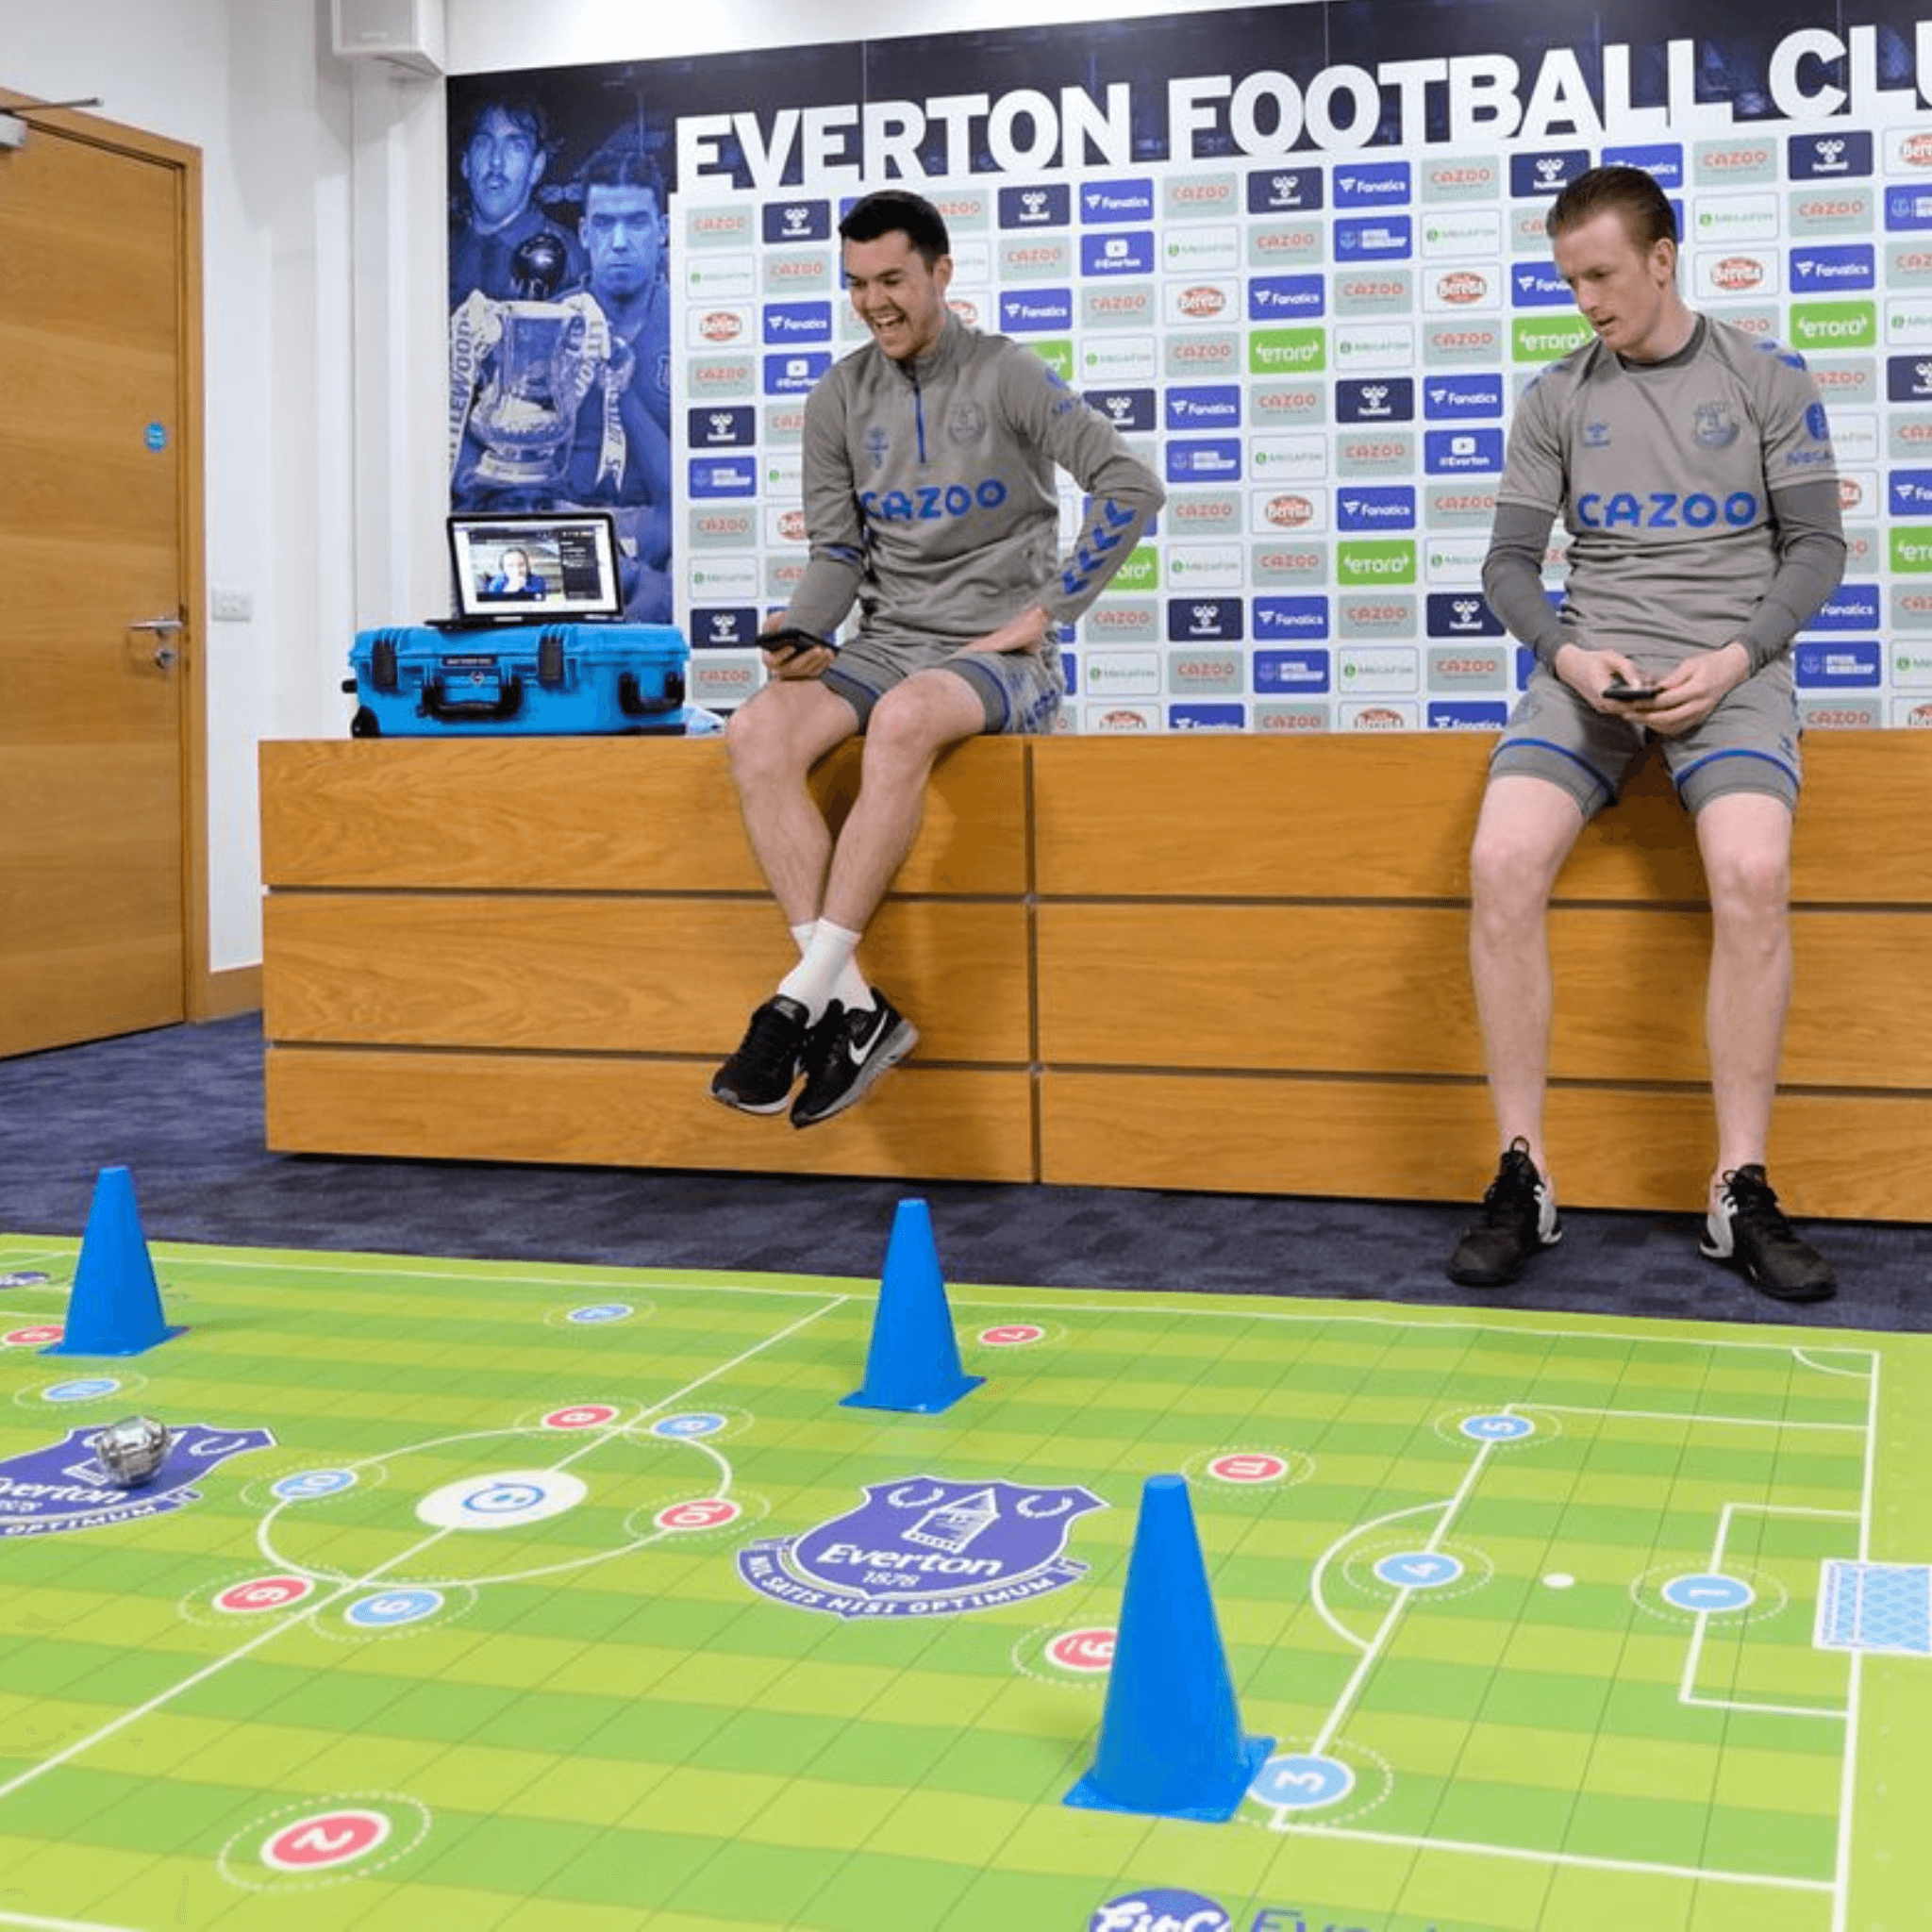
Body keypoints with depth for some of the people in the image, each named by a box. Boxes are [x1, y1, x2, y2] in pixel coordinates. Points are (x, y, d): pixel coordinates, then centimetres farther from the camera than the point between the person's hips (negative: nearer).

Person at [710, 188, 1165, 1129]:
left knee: (903, 718, -39)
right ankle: (854, 1007, -29)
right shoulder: (838, 398, 11)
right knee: (756, 732, -27)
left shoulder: (1004, 374, -2)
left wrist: (1045, 613, -12)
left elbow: (1130, 485, -10)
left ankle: (800, 1000, -33)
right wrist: (802, 634, -10)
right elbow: (836, 549, 11)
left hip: (997, 657, -5)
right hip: (884, 645, 5)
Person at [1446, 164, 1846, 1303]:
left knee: (1755, 875, -32)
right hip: (1591, 665, 2)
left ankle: (1743, 1190, -21)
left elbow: (1817, 549, 4)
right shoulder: (1557, 400, 11)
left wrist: (1733, 660, -12)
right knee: (1502, 864, -27)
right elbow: (1511, 563, 10)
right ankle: (1524, 1179, -18)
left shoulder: (1769, 380, 7)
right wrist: (1565, 654, -11)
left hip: (1729, 666, -2)